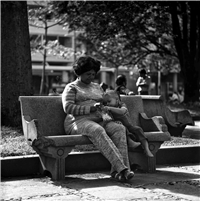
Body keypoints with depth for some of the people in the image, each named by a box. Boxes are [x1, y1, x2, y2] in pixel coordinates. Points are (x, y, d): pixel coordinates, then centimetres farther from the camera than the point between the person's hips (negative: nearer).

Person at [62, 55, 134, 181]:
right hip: (79, 121, -5)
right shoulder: (71, 88, 10)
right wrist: (90, 108, -14)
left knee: (119, 128, -26)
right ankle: (121, 168, -48)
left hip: (98, 120, 6)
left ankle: (117, 171, -39)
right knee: (98, 130, -39)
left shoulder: (97, 87, 28)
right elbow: (68, 108, -6)